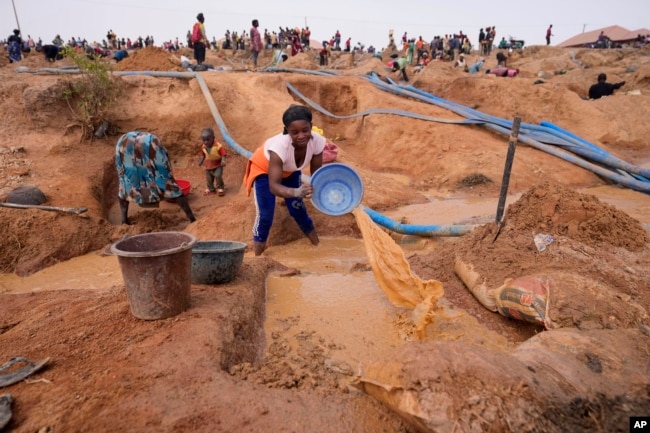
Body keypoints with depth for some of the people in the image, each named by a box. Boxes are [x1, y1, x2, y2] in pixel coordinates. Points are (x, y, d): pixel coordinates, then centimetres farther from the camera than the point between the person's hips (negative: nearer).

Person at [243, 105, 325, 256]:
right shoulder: (280, 146, -46)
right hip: (264, 169, -4)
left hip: (290, 171, 4)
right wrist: (296, 192, -68)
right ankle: (257, 258, 10)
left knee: (298, 209, 3)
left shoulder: (317, 141, -33)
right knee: (265, 215, -11)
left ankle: (320, 248, 24)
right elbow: (273, 186, -48)